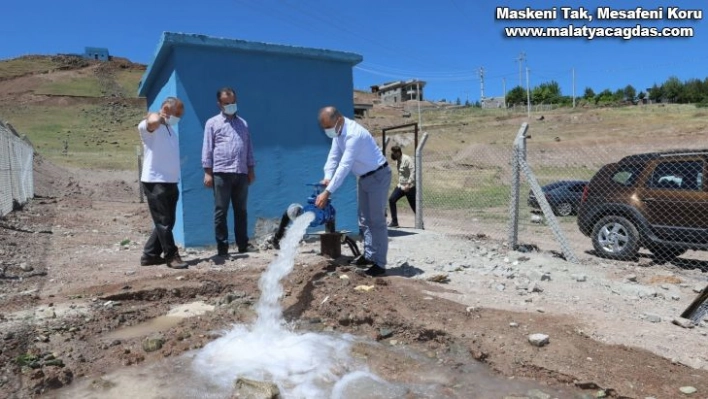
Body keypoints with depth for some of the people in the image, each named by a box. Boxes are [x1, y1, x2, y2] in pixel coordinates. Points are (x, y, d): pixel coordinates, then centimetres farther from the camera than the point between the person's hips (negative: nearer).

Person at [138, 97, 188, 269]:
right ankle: (171, 255, 6)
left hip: (170, 182, 9)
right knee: (163, 221, -3)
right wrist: (158, 116, -12)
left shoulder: (170, 129, 19)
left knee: (167, 222, 12)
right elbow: (152, 122, -34)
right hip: (155, 182, -9)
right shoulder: (149, 127, -8)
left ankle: (150, 255, 21)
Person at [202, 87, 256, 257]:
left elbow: (249, 148, 17)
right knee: (221, 211, 0)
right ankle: (222, 247, 6)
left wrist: (251, 169, 10)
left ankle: (243, 245, 14)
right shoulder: (212, 123, 5)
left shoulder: (243, 123, 17)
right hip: (221, 173, -4)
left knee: (241, 210, 8)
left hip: (241, 173, 4)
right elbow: (207, 149, 1)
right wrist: (207, 172, -6)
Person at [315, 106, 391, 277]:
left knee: (376, 220, -7)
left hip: (378, 176, -9)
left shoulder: (354, 134, -32)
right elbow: (334, 157, -2)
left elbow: (345, 166, -37)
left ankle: (379, 263, -1)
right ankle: (369, 255, 28)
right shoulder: (338, 131, -3)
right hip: (363, 177, 9)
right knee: (365, 219, 16)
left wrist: (327, 192, -39)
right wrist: (327, 178, -19)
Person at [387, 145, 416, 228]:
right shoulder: (397, 161, 10)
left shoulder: (406, 159, -17)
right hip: (400, 185, 8)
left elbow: (413, 171, -25)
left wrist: (408, 184, -30)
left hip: (409, 187, -8)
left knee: (414, 206, -2)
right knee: (391, 200, -4)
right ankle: (394, 221, 3)